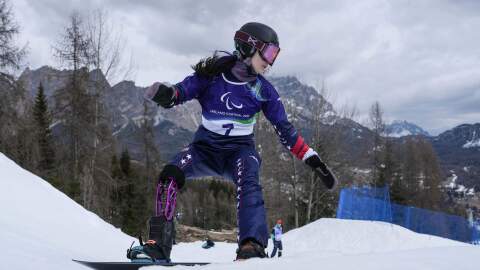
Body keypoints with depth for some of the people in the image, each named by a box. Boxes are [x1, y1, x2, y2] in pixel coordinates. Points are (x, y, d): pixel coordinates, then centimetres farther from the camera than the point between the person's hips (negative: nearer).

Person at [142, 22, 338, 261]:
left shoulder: (263, 90, -1)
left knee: (248, 183, -33)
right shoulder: (213, 73, -5)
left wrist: (312, 159, -2)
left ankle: (252, 246, -46)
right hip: (206, 147, 0)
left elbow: (285, 129, 4)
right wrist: (165, 94, -33)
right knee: (171, 174, -27)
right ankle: (159, 242, -23)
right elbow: (182, 91, -7)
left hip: (241, 149, 0)